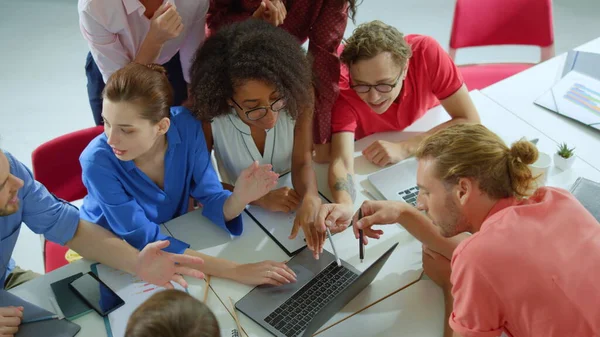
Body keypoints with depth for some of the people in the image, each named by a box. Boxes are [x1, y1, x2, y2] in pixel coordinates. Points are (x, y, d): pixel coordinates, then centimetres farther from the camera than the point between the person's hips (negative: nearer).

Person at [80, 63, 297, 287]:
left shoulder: (186, 126, -23)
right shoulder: (98, 162, -31)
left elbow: (211, 199, -17)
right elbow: (145, 240, -32)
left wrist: (238, 199, -42)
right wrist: (234, 270, -39)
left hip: (171, 236, 3)